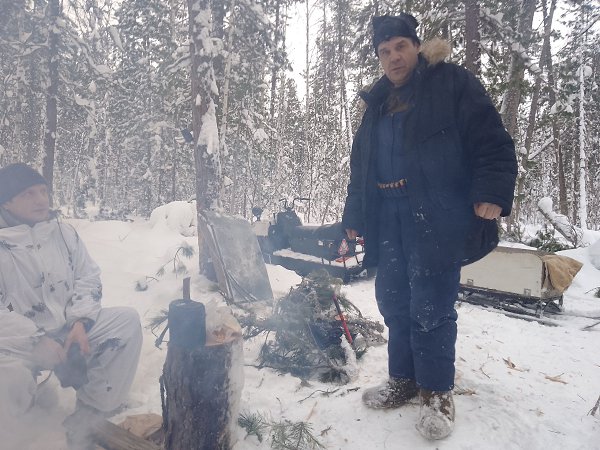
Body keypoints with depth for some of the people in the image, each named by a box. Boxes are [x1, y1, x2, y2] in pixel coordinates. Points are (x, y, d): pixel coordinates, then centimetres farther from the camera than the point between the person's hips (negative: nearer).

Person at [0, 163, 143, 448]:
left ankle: (84, 421, -10)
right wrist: (37, 342, -22)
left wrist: (80, 322, -10)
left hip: (68, 329, 5)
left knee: (127, 321, -15)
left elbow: (88, 279, 6)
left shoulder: (64, 233, 4)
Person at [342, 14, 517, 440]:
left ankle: (438, 393, 15)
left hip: (437, 217, -6)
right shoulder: (377, 105, 20)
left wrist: (492, 193, -20)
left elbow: (492, 141, -6)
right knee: (394, 302, 10)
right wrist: (354, 216, 19)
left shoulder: (452, 83, 2)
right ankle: (404, 380, 27)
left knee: (430, 306, -5)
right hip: (388, 219, 6)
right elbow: (361, 167, 21)